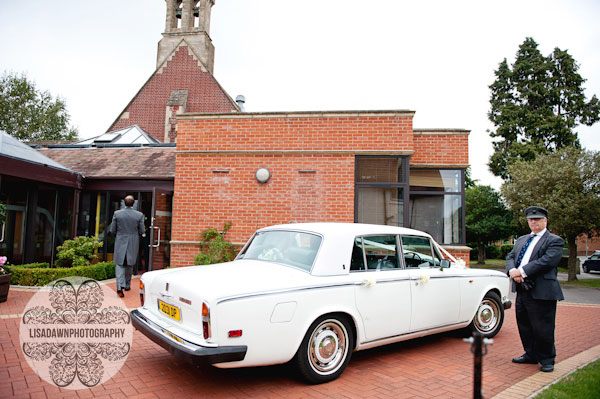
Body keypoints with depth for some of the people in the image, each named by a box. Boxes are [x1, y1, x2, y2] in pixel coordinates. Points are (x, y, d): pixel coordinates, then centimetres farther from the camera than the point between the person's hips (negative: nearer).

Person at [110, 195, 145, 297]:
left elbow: (112, 230, -2)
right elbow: (142, 231, -4)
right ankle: (127, 285, 27)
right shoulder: (139, 215, -8)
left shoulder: (117, 214, -6)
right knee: (129, 265, 17)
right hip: (133, 244, 1)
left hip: (120, 243, -1)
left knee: (120, 265, 4)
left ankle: (120, 287, -13)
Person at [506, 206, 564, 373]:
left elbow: (547, 261, -17)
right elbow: (510, 257, 11)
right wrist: (512, 271, -11)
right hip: (522, 290, 7)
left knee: (543, 328, 2)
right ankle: (531, 355, 32)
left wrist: (522, 271, -19)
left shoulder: (554, 241, -3)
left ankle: (547, 359, 20)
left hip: (542, 292, -7)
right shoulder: (521, 240, 19)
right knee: (524, 326, 16)